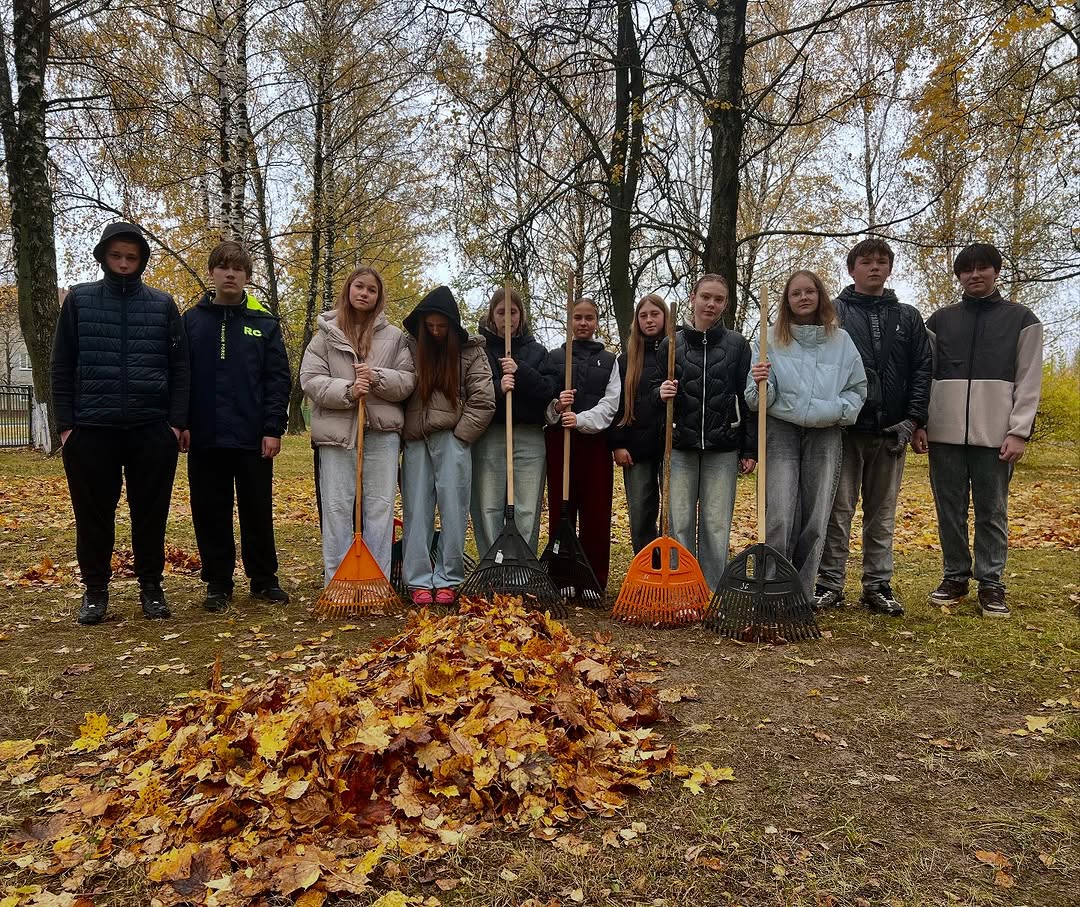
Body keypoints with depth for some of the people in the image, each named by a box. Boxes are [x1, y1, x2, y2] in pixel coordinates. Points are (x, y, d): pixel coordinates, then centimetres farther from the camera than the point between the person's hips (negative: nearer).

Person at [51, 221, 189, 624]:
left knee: (151, 513, 6)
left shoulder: (163, 304, 7)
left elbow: (180, 367, 5)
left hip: (152, 429, 0)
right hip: (91, 429, 0)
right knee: (94, 514, 7)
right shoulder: (79, 300, 7)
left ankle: (151, 585, 18)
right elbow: (62, 367, 6)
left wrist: (177, 422, -2)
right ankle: (95, 588, 20)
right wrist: (65, 423, -2)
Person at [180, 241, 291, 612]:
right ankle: (218, 584, 19)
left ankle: (264, 579, 21)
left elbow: (278, 379, 0)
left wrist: (273, 428, -7)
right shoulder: (191, 320, 7)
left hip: (252, 437, -1)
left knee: (258, 512, 7)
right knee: (211, 515, 7)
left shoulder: (265, 322, 4)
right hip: (205, 438, 1)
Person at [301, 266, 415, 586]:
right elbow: (310, 379, -1)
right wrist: (347, 391, -16)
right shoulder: (326, 334, 8)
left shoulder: (394, 337, 10)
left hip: (382, 432, 1)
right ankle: (335, 583, 12)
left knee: (380, 507, 4)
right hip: (336, 431, -1)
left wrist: (378, 378, -14)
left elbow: (408, 380, 4)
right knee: (337, 508, 3)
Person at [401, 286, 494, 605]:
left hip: (452, 439, -2)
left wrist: (458, 436, -6)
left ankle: (447, 580, 9)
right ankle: (418, 581, 9)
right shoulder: (410, 347, 8)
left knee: (453, 510, 0)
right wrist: (403, 432, 3)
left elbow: (484, 401, -3)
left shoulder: (471, 351, 2)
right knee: (416, 510, 3)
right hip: (415, 441, 2)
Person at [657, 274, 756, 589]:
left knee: (716, 525, 2)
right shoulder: (671, 344, 6)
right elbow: (657, 392, 12)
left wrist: (750, 451, 0)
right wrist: (662, 393, -13)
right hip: (680, 447, 1)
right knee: (680, 523, 2)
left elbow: (748, 399, 4)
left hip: (722, 449, 0)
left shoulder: (738, 344, 5)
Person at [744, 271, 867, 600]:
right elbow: (756, 400, 4)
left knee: (816, 520, 2)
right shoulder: (770, 339, 6)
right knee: (780, 517, -13)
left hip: (825, 435, 2)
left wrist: (840, 410, -4)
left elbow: (858, 388, 16)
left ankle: (803, 593, 13)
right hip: (781, 432, -2)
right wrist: (761, 382, -19)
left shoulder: (841, 340, 10)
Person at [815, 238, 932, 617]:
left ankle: (878, 585, 17)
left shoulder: (908, 317, 13)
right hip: (844, 428, -3)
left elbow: (922, 371, 9)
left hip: (891, 432, 3)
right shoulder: (833, 312, 4)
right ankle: (830, 584, 9)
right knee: (838, 510, 0)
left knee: (882, 514, 9)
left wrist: (912, 419, -2)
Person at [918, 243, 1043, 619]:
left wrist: (1019, 431, -7)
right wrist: (918, 423, 0)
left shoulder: (1021, 319, 8)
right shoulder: (940, 320, 12)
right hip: (945, 432, 2)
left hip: (995, 433, -2)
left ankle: (991, 582, 12)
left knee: (992, 511, 3)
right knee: (950, 510, 6)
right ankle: (955, 576, 17)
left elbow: (1029, 382, 2)